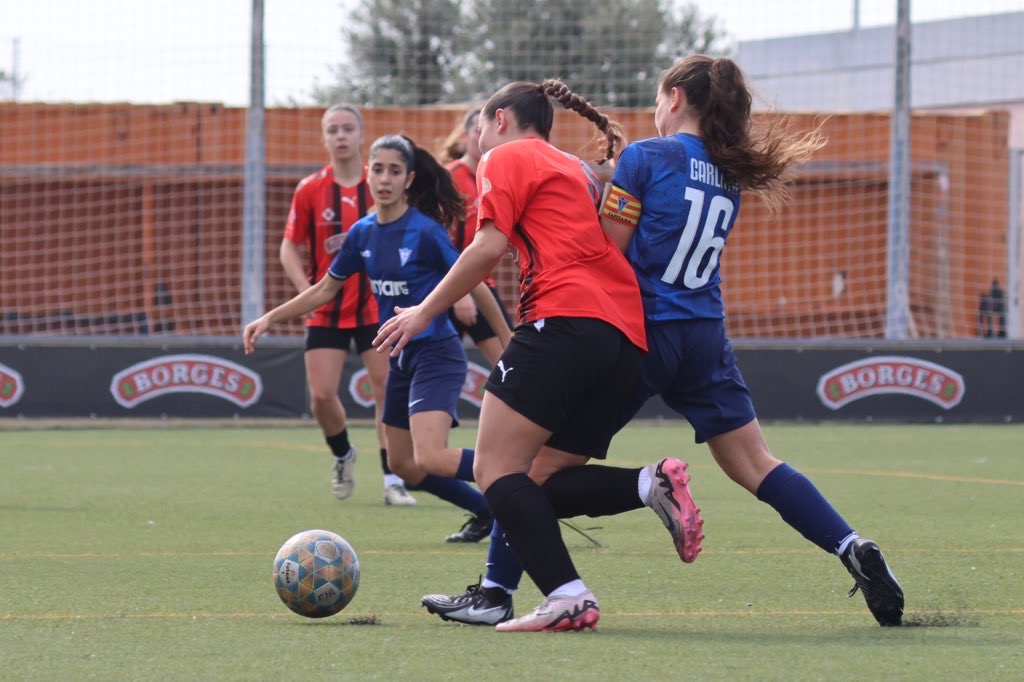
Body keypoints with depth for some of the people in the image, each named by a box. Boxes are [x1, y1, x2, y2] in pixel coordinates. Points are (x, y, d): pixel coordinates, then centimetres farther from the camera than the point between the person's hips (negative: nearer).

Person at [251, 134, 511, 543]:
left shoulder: (426, 230, -15)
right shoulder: (363, 233, 4)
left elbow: (472, 285, -7)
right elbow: (325, 290, 16)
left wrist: (508, 339, -2)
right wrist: (269, 319, 11)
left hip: (437, 355, -8)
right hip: (400, 357, 8)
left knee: (429, 459, -24)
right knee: (403, 466, 14)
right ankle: (486, 513, 31)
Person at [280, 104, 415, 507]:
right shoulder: (309, 190, -1)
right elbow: (290, 248, 5)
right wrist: (307, 288, -11)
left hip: (376, 305, -1)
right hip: (327, 309, 1)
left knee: (387, 388, -7)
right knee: (321, 396, -4)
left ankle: (393, 480, 0)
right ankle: (342, 455, 26)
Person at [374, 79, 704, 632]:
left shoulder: (506, 158, 10)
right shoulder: (578, 171, 33)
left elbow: (489, 246, -3)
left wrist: (424, 312, 2)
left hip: (563, 320, -8)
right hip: (628, 335, 8)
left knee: (496, 468, -9)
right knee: (539, 478, 10)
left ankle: (568, 597, -25)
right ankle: (652, 484, -13)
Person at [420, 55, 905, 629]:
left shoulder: (645, 157, -8)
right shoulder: (729, 176, 11)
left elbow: (608, 254, -8)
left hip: (641, 330, -5)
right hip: (707, 337, 5)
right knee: (756, 465, 9)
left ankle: (496, 593, 1)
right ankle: (854, 549, -5)